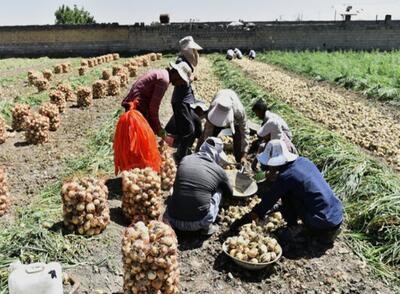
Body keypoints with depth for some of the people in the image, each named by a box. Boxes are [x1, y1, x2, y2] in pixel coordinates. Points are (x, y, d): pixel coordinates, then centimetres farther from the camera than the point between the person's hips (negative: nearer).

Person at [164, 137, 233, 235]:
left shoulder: (185, 160, 5)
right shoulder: (219, 171, 1)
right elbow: (229, 194, 22)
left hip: (172, 220, 3)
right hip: (198, 223, -3)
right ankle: (206, 227, 11)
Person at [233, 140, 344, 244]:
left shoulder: (286, 177, -16)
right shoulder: (304, 161, 5)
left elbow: (265, 204, -12)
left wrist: (240, 222, -5)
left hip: (322, 225, -7)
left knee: (286, 194, -2)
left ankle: (292, 229, 7)